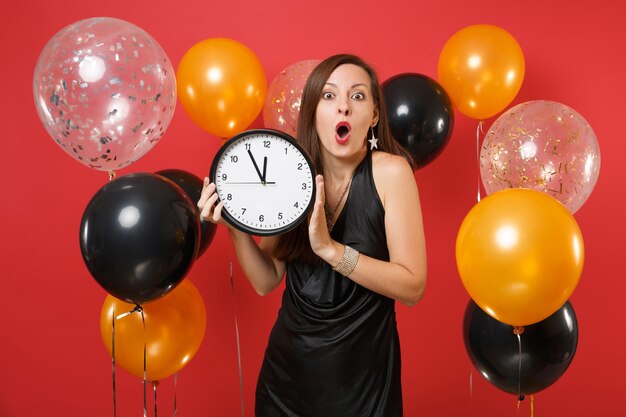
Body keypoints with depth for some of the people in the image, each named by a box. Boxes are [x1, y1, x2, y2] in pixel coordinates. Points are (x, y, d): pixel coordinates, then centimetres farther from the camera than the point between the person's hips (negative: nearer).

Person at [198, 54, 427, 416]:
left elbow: (413, 287, -18)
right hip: (287, 363, 3)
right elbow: (267, 281, -2)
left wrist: (330, 249, -28)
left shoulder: (390, 171, -15)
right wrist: (235, 225, -18)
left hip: (362, 370, -3)